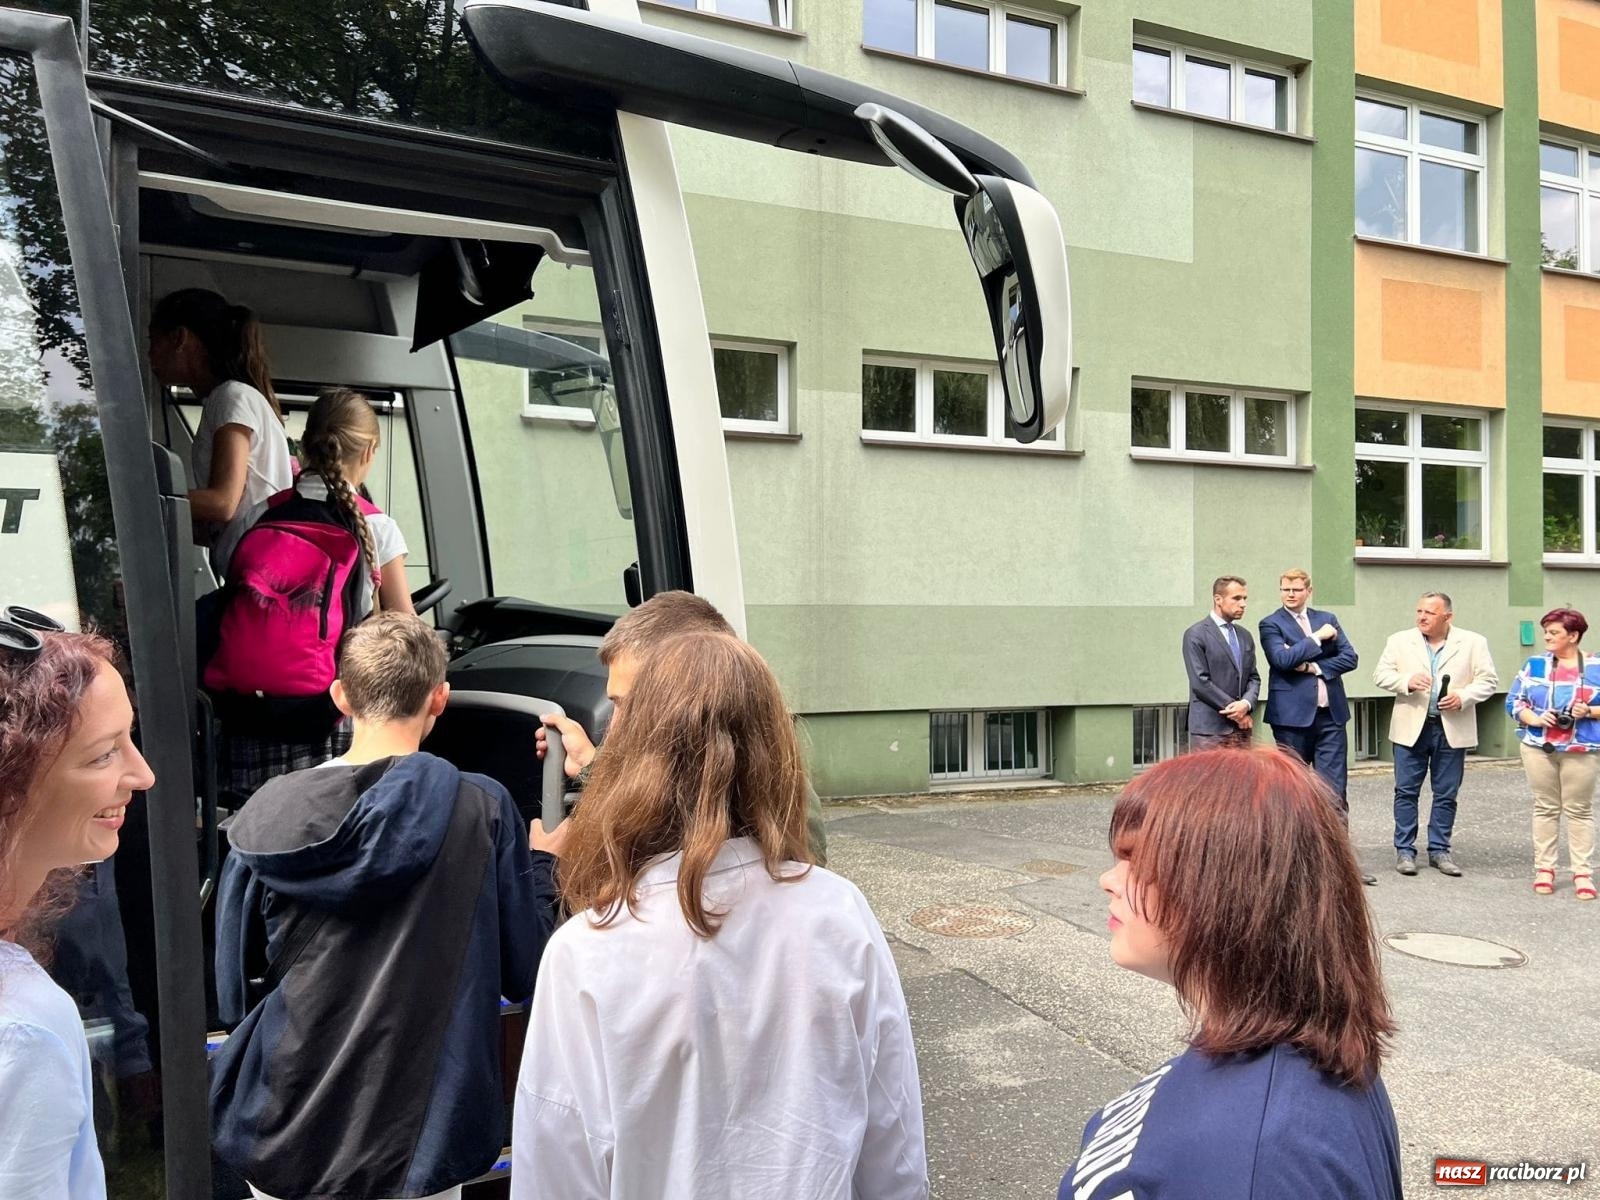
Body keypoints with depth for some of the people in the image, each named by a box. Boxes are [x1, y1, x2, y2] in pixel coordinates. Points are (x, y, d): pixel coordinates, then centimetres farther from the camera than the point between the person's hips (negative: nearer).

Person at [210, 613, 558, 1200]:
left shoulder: (266, 815, -8)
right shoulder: (482, 810, -14)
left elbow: (234, 995, -1)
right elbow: (522, 972, -6)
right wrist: (544, 864, 9)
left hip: (283, 1144, 2)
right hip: (420, 1145, -2)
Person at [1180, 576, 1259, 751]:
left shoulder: (1245, 636, 17)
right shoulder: (1196, 635, -5)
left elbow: (1253, 677, 15)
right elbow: (1200, 682, -11)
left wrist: (1246, 703, -7)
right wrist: (1234, 711, -10)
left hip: (1241, 729, 6)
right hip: (1209, 729, -6)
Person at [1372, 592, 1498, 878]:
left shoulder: (1473, 642, 2)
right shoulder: (1399, 641, 4)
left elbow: (1488, 681, 0)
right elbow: (1381, 674, 1)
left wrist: (1463, 697, -17)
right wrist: (1407, 682, -18)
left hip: (1452, 729, 0)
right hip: (1412, 728, 0)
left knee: (1446, 794, 7)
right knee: (1406, 791, 2)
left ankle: (1439, 851, 17)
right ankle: (1404, 851, 10)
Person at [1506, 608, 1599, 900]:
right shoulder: (1535, 664, 4)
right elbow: (1513, 701, 4)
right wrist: (1535, 719, -11)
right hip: (1538, 747, 2)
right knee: (1545, 808, 7)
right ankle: (1544, 868, 13)